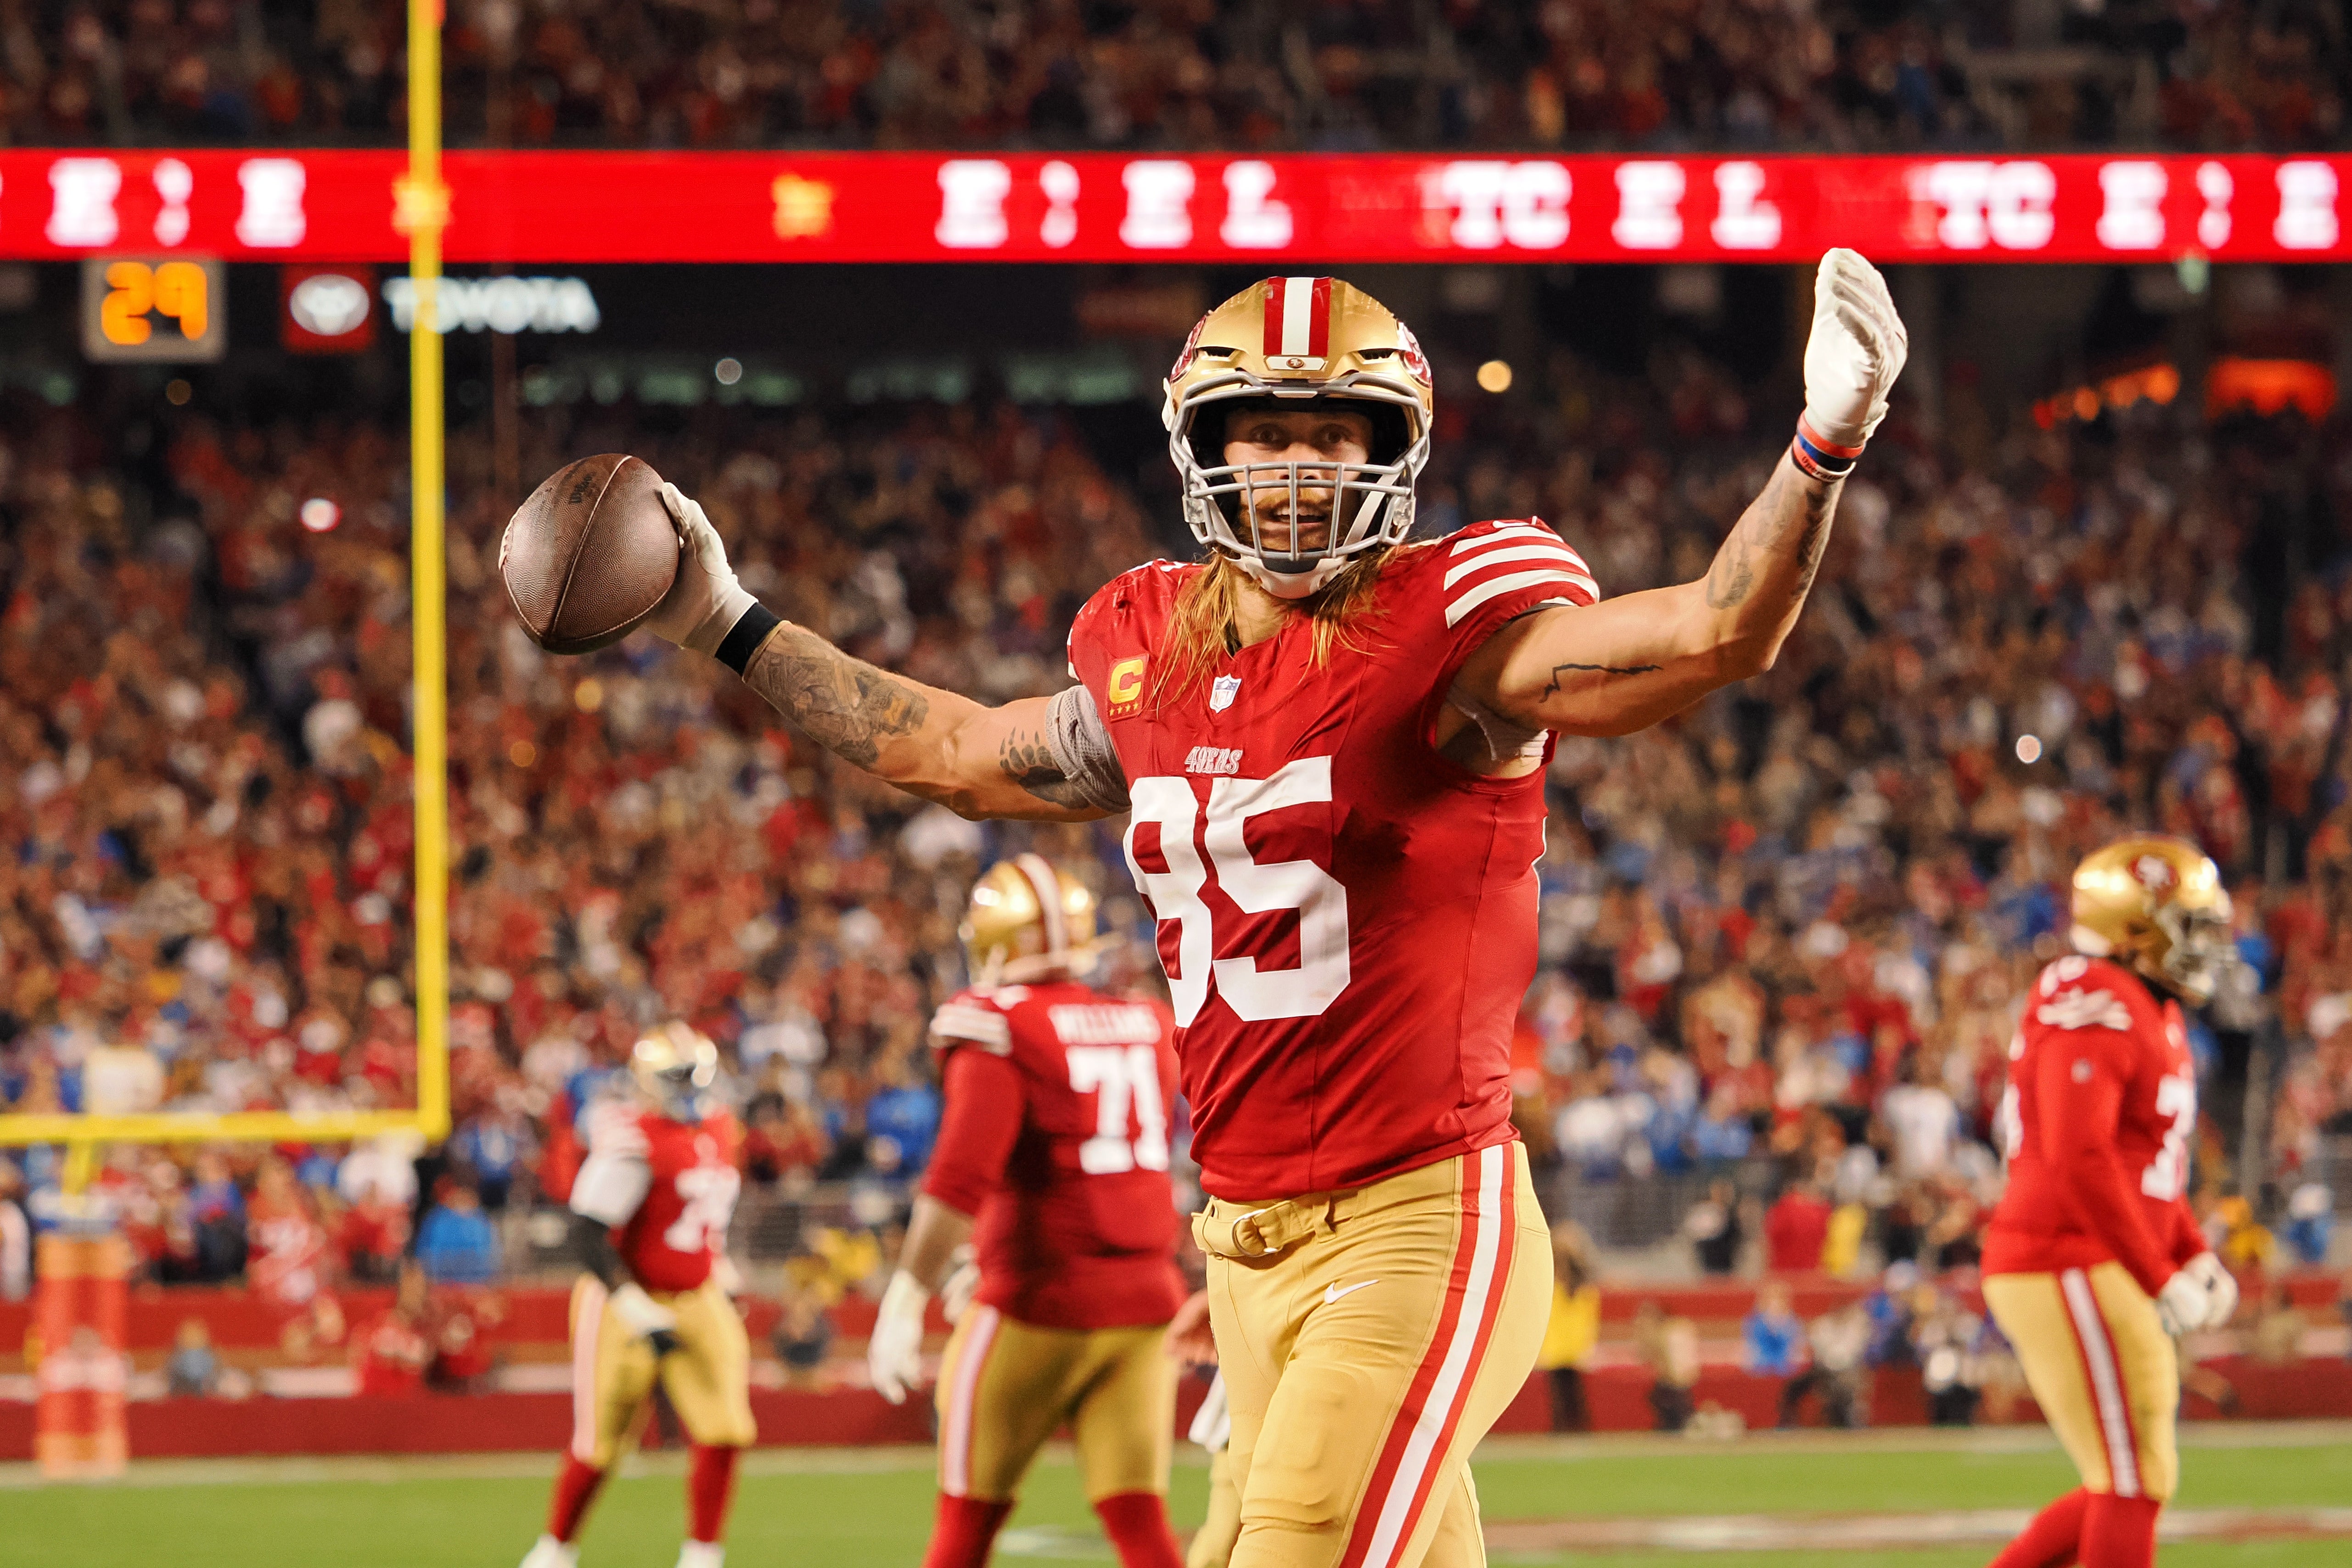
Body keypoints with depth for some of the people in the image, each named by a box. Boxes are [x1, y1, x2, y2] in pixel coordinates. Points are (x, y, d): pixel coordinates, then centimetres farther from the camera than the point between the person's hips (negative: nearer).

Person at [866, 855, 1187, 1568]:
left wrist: (907, 1298, -20)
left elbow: (962, 1174, -20)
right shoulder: (1148, 1027, 11)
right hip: (1143, 1304, 5)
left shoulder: (998, 1028, -8)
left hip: (1039, 1298, -5)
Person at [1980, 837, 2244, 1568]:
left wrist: (2196, 1258, 12)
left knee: (2129, 1482, 12)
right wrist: (2161, 1281, -20)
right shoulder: (2094, 1011, -16)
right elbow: (2079, 1159, -24)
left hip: (2095, 1275, 10)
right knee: (2134, 1484, -7)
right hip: (2067, 1269, -10)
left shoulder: (2153, 1016, 17)